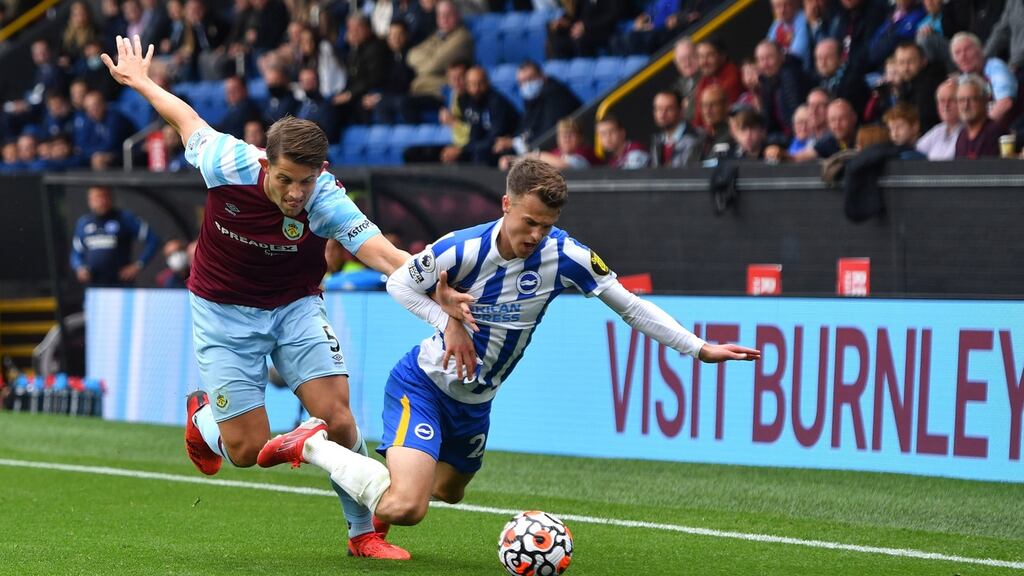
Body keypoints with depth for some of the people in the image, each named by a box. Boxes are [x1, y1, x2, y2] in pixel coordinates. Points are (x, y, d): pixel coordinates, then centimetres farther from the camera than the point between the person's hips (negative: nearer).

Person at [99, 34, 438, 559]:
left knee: (336, 418, -15)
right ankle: (202, 417, 32)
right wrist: (141, 82, 12)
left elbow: (382, 253, -42)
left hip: (295, 307, 0)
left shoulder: (326, 201, -28)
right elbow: (187, 118, -6)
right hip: (225, 313, 0)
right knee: (247, 449, -5)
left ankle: (363, 532, 5)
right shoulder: (228, 165, -26)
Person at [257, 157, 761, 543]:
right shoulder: (462, 250, -25)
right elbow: (398, 283, -6)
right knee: (406, 507, -25)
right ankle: (314, 446, -4)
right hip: (422, 385, -6)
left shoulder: (563, 255, -16)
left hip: (475, 403, 6)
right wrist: (447, 321, -20)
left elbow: (630, 306, -8)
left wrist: (700, 349, -12)